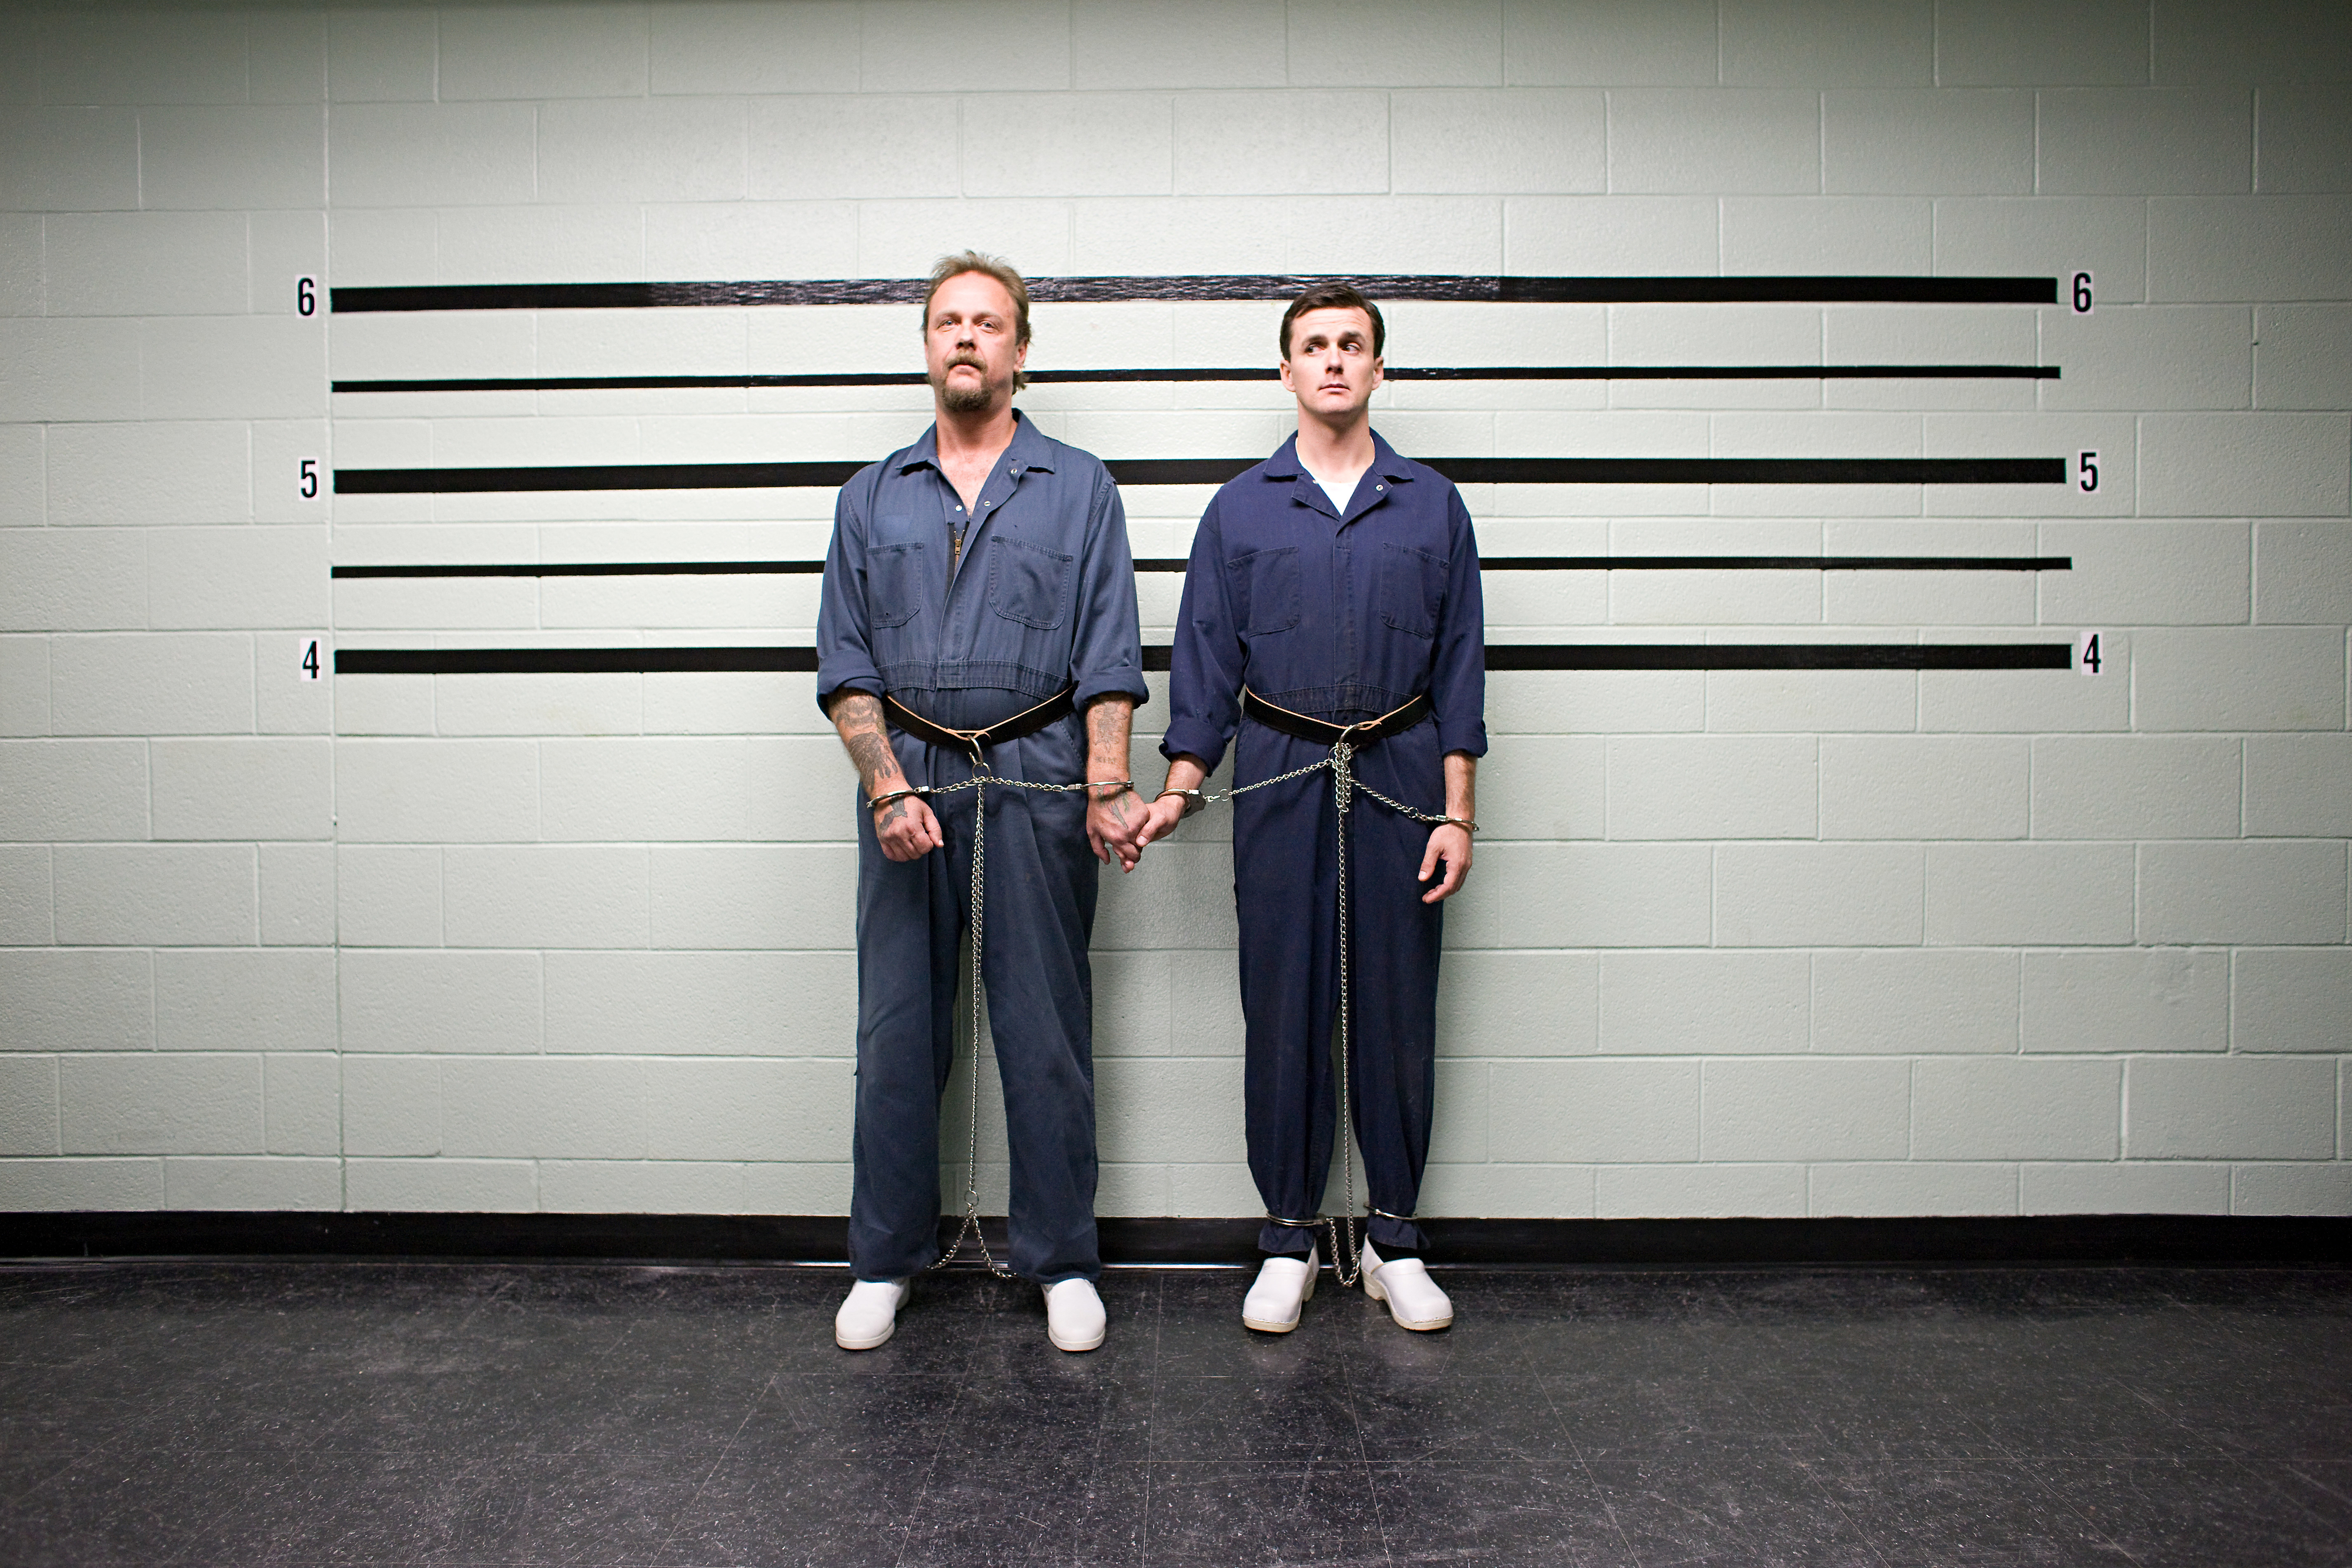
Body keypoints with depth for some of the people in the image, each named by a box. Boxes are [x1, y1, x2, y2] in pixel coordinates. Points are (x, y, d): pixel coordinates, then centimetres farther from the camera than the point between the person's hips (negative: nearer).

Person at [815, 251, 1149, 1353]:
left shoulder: (1079, 488, 8)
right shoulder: (872, 497, 12)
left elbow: (1108, 654, 1)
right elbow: (845, 662, 7)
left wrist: (1107, 788, -11)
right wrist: (886, 787, -7)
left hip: (1037, 779, -1)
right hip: (907, 778, 2)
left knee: (1047, 1031, 4)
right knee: (897, 1029, 6)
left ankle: (1062, 1262, 19)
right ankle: (885, 1260, 22)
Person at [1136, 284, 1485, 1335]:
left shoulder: (1433, 506, 8)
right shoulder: (1240, 509, 7)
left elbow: (1459, 667, 6)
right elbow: (1206, 662, 6)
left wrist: (1456, 812, -1)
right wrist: (1179, 789, -3)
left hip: (1398, 778, 1)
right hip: (1278, 781, 0)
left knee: (1397, 1012, 5)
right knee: (1283, 1014, 4)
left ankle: (1393, 1238, 21)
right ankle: (1288, 1239, 19)